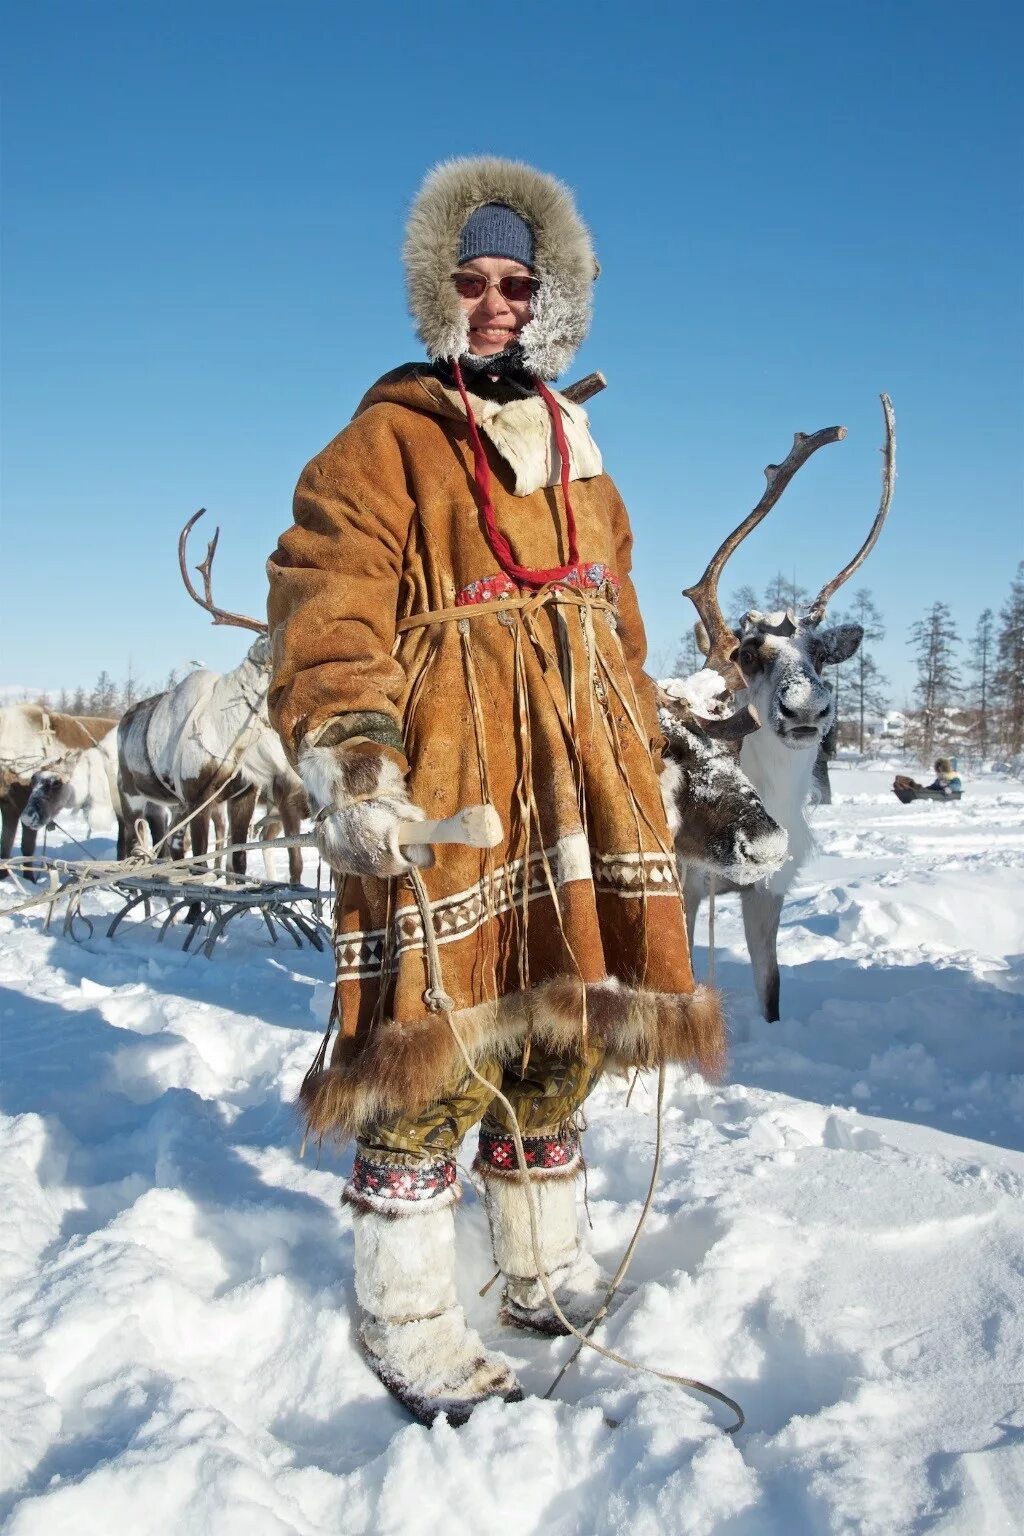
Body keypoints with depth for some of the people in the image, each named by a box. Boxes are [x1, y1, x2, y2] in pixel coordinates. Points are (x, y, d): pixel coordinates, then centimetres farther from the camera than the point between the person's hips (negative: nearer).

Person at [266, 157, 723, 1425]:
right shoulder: (385, 443, 1)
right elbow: (327, 609, -13)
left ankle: (545, 1280, 32)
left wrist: (640, 777, 25)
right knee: (436, 1055, -5)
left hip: (576, 794, 7)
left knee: (562, 1038, 13)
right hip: (440, 795, -6)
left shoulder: (579, 461, 21)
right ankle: (411, 1332, 13)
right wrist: (349, 761, -28)